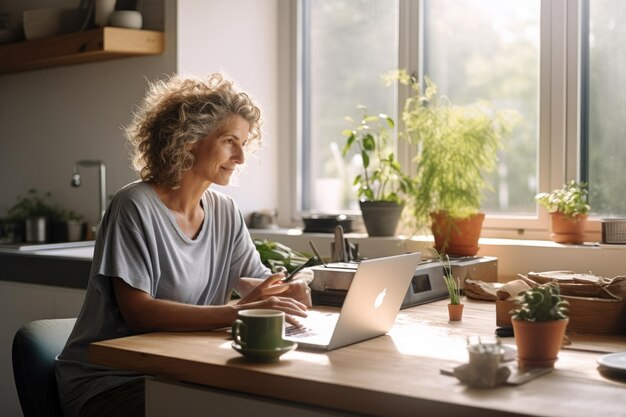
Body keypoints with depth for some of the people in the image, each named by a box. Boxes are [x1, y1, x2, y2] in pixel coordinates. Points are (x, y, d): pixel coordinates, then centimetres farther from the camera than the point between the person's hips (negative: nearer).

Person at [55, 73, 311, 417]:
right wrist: (235, 312, -33)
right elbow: (137, 311, -24)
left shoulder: (225, 212, 6)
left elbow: (256, 281, 6)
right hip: (108, 385, -6)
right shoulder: (136, 207, -16)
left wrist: (288, 290, -18)